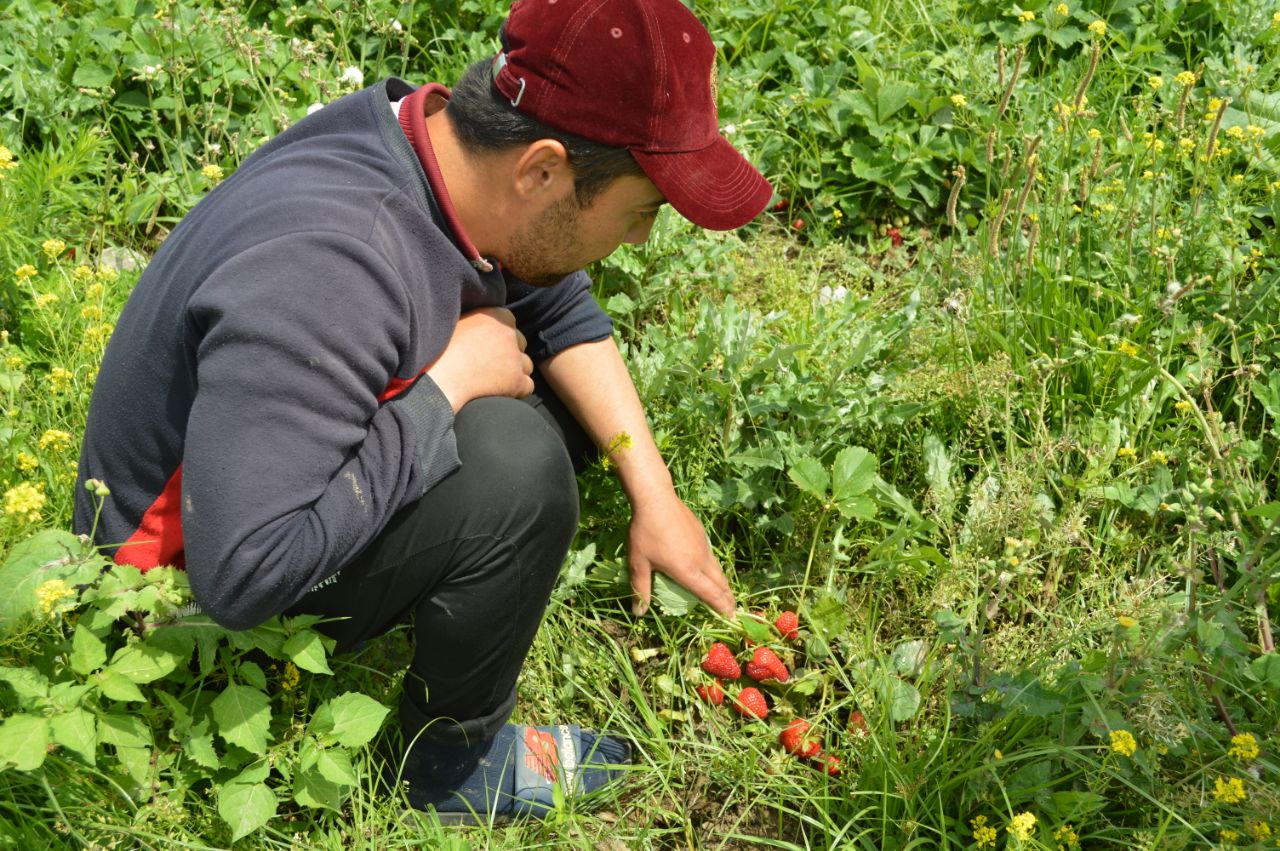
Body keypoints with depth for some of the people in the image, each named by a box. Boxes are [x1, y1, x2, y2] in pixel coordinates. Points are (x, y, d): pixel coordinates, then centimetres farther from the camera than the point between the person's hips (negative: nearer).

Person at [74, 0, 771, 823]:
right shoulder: (324, 269, -38)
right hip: (205, 601, -8)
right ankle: (457, 757, -6)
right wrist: (447, 385, -32)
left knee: (561, 385, 4)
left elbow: (562, 311, 1)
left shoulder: (448, 136, -14)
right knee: (515, 461, -28)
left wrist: (655, 496, -4)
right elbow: (243, 571, -40)